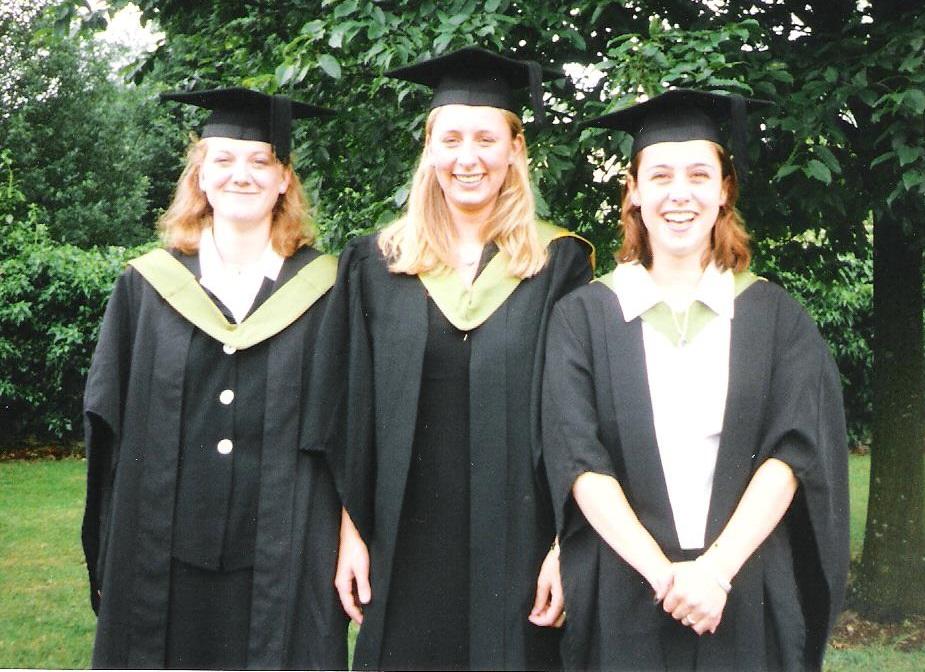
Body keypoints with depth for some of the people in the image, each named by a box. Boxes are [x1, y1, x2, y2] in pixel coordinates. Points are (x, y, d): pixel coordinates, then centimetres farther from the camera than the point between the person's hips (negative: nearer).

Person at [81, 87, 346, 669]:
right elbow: (109, 427, 6)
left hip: (286, 563, -1)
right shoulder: (147, 287, 5)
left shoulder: (322, 291, 3)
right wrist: (108, 562, 3)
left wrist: (347, 547, -2)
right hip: (163, 565, 1)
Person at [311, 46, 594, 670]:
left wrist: (567, 543, -6)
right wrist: (352, 532, 2)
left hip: (518, 543, -1)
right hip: (407, 544, 1)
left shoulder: (559, 265, 0)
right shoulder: (375, 265, 5)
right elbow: (351, 411, 6)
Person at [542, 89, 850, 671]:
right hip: (622, 597, 0)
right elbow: (578, 459, -7)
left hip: (749, 595, 1)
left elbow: (794, 452, -5)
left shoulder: (775, 317, 4)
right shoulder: (584, 318, 1)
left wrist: (716, 569, -17)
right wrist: (662, 573, -18)